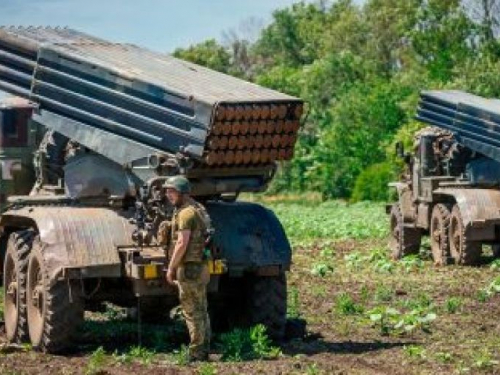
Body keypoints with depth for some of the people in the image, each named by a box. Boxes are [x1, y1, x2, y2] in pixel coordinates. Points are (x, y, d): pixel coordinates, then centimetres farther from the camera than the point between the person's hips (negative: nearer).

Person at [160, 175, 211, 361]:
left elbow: (182, 243, -20)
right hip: (201, 266, 10)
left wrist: (171, 268, -15)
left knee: (192, 311, -6)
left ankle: (196, 355, -5)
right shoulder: (198, 209, 16)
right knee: (201, 311, 13)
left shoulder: (186, 213, -16)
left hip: (190, 267, -10)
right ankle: (204, 351, 18)